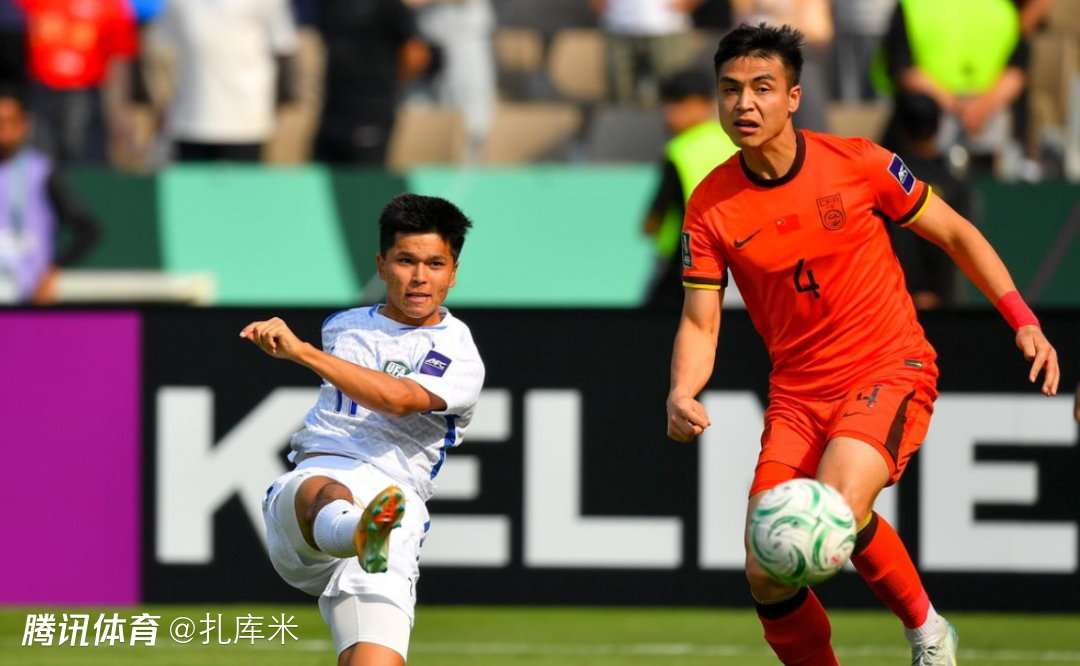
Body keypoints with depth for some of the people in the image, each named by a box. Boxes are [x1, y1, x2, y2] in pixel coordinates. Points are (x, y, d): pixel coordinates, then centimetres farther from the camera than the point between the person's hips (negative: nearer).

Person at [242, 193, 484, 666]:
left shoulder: (458, 357, 4)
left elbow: (398, 398, -16)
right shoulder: (341, 327, 23)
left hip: (394, 493, -1)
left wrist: (301, 351, -21)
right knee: (328, 493, -39)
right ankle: (361, 537, -74)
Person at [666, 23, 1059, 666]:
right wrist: (682, 394, -20)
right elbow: (700, 322, 1)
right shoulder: (711, 206, -3)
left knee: (837, 509, -31)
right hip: (798, 392, 3)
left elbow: (955, 233, 4)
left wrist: (1023, 319, -6)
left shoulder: (857, 164, -8)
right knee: (768, 576, -10)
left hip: (891, 371, -3)